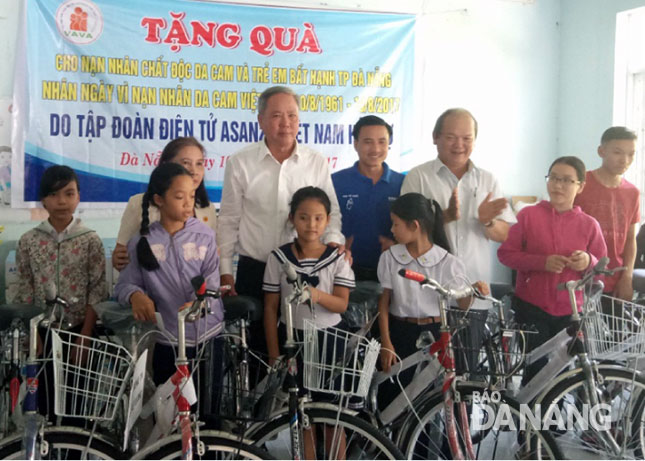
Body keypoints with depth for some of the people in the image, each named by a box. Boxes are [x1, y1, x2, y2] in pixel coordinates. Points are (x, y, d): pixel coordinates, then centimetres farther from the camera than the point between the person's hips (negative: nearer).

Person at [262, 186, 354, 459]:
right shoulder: (279, 258, -6)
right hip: (294, 339, 0)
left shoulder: (337, 258, -4)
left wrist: (318, 295, -31)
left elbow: (341, 304, -10)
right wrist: (274, 354, -4)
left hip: (330, 339, 0)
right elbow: (271, 307, -2)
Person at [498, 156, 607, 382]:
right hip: (531, 308, -1)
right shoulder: (528, 215, -2)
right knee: (536, 368, -1)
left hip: (570, 312, 2)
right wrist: (542, 262, -19)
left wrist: (588, 262, -15)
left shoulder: (589, 224, 2)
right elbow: (505, 253, -5)